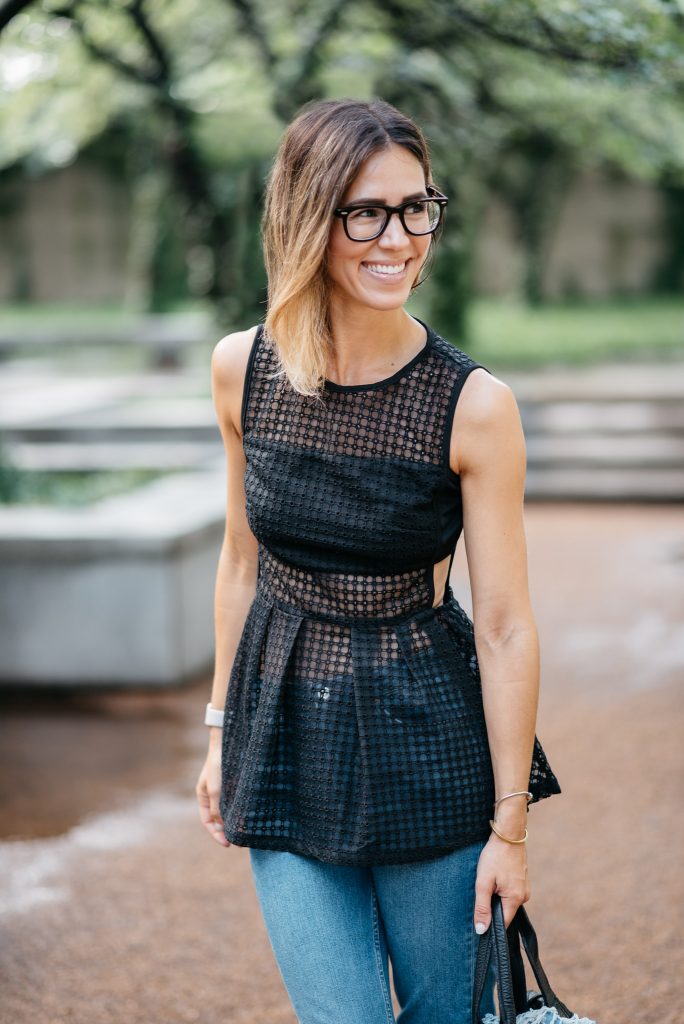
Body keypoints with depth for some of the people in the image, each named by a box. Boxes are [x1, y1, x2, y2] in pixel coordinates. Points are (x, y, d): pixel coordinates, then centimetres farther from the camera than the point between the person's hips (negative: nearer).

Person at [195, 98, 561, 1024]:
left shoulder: (475, 405, -14)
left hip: (428, 739, -2)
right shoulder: (243, 369, -4)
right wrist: (222, 731, 12)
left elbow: (505, 627, -11)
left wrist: (509, 826, -8)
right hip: (286, 735, 2)